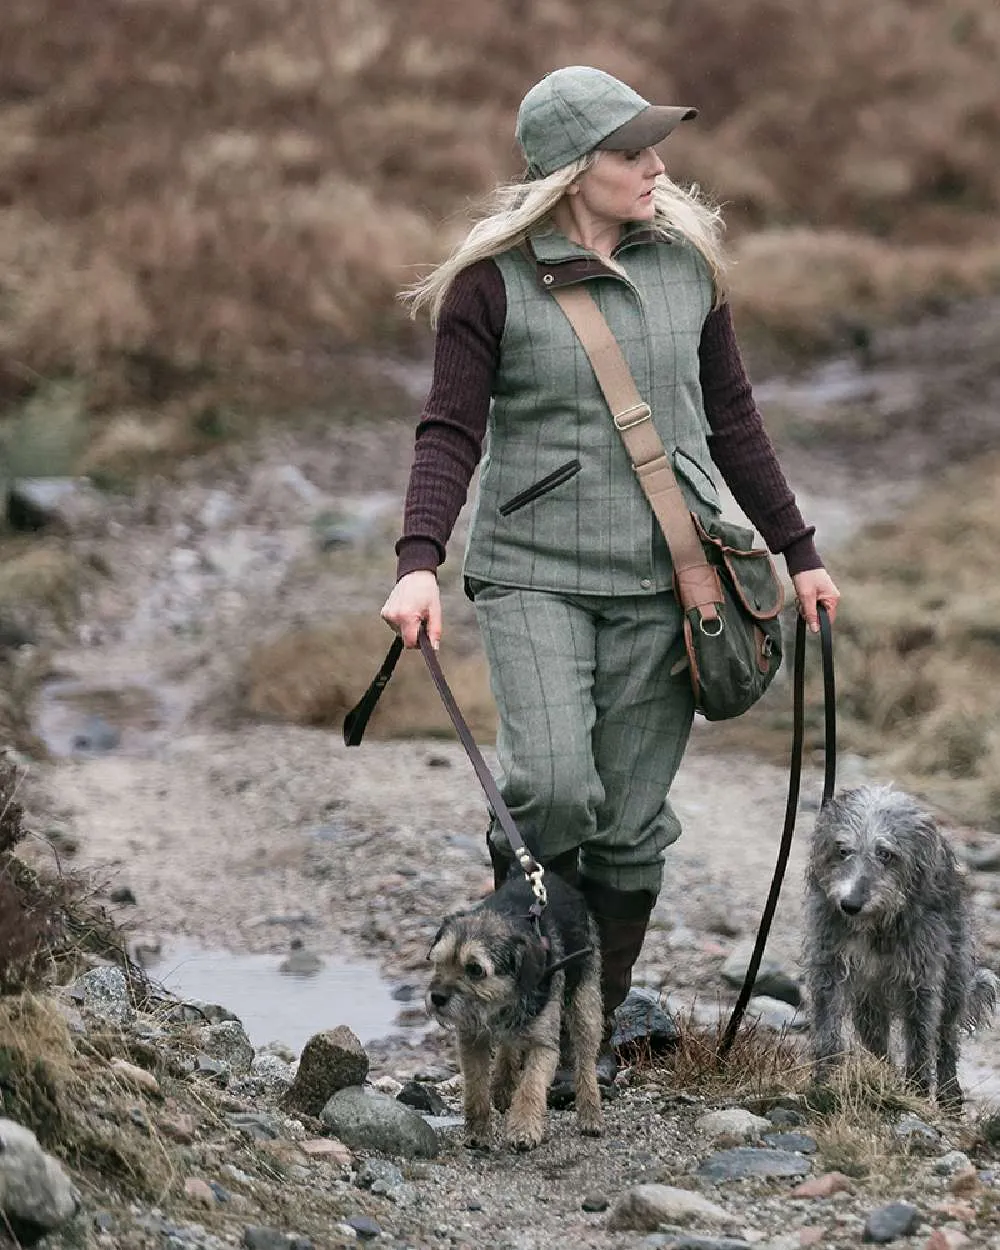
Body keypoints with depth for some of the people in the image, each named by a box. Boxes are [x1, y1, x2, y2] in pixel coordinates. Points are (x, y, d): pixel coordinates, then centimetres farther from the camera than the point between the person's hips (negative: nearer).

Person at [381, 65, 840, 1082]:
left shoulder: (686, 263, 7)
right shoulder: (494, 280, -4)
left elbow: (732, 419, 16)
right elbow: (451, 431, -7)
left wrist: (797, 550, 18)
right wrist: (419, 562, -21)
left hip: (663, 579, 3)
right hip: (535, 572, -3)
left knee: (632, 825, 2)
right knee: (552, 789, -20)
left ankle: (597, 1029, 18)